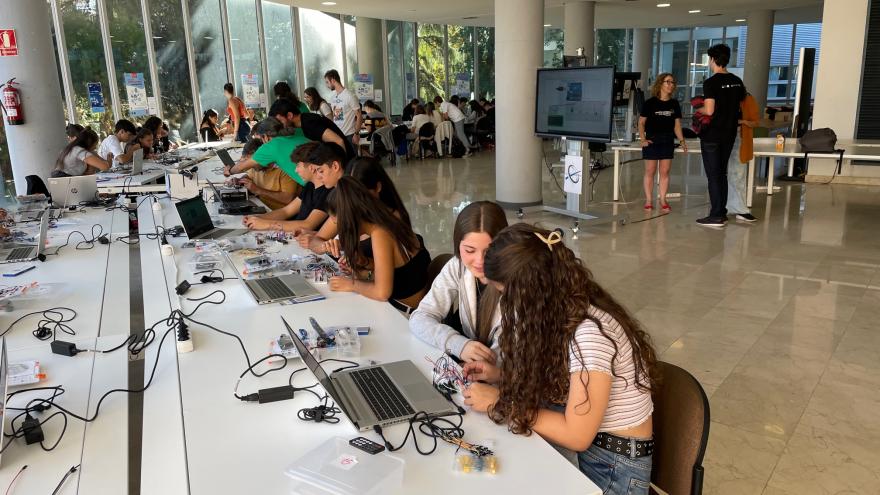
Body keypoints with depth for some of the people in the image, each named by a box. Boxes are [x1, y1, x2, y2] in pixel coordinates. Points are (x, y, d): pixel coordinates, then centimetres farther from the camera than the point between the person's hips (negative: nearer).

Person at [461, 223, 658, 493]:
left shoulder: (590, 332, -29)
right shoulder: (559, 310, -3)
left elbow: (576, 436, -25)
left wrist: (501, 403, -18)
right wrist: (501, 375, -1)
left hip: (613, 466, -7)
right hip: (572, 446, 7)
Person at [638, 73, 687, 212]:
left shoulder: (674, 104, 7)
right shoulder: (650, 103, -5)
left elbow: (677, 124, 10)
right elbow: (641, 122, -2)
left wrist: (682, 140, 0)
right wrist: (643, 139, -12)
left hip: (668, 141, 3)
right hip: (652, 140, -3)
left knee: (665, 172, 5)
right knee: (650, 171, 1)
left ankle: (663, 200, 12)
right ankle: (649, 200, 8)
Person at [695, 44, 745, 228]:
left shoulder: (711, 83, -15)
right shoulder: (737, 81, 7)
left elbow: (709, 110, -22)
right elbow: (741, 105, 16)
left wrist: (699, 110, -2)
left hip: (712, 135, -7)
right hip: (729, 134, 7)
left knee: (713, 175, -3)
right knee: (722, 173, 14)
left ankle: (716, 216, -2)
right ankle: (722, 213, 19)